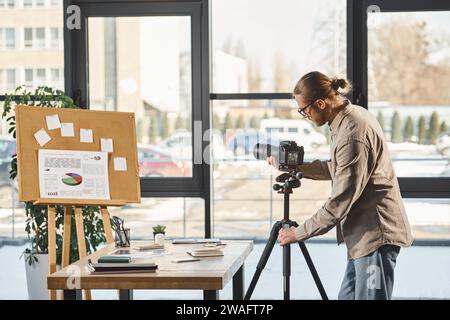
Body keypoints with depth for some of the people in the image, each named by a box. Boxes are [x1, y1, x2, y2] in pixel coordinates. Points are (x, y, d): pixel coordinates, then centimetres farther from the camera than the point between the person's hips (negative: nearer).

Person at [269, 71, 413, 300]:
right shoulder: (351, 116, 8)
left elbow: (340, 203, -22)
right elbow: (335, 169, 23)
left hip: (376, 234, -10)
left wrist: (298, 233, -12)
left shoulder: (353, 135, -23)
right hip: (363, 233, 10)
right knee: (347, 296, 14)